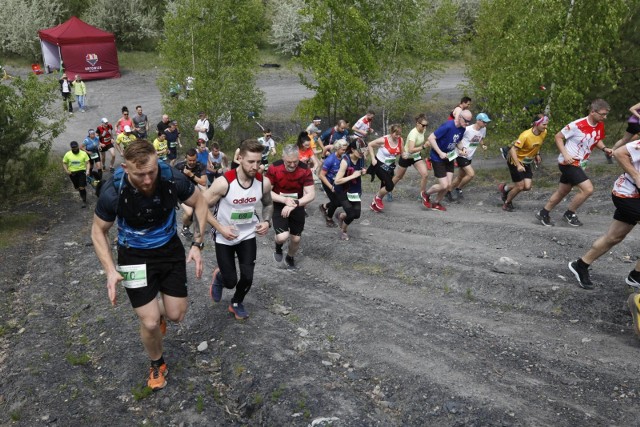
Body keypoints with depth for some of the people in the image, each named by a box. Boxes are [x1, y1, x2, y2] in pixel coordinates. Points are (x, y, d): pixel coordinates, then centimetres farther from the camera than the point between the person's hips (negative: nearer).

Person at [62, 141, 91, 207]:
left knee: (82, 187, -11)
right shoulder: (68, 154, -3)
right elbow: (64, 163, 5)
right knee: (77, 187, 16)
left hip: (81, 171, -3)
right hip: (72, 173, 3)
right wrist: (66, 170, -10)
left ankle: (84, 201, 1)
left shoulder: (83, 153, -8)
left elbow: (88, 163, -7)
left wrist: (88, 170, -22)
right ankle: (81, 193, 50)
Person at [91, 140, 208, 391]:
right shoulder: (113, 192, -27)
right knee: (150, 322, -4)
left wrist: (197, 244, -12)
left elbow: (199, 203, -5)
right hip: (135, 256, -2)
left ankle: (158, 311, 44)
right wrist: (110, 270, -19)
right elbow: (98, 231, -8)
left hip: (170, 249, 2)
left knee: (177, 315, 6)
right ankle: (157, 364, 28)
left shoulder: (173, 180, -25)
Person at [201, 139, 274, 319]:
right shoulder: (223, 183, -27)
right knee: (231, 281, 1)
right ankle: (219, 276, 41)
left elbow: (268, 204, 8)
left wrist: (267, 222, -10)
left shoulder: (264, 182, -15)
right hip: (224, 238, -3)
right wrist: (220, 228, -21)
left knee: (247, 277, -1)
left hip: (248, 236, 3)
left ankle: (236, 303, 33)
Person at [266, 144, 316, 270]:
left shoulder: (305, 170, -20)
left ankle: (290, 258, 45)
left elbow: (311, 195, -19)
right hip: (279, 205, -2)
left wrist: (294, 204, -34)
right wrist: (285, 200, -30)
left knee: (296, 238, 11)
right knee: (282, 237, -21)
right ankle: (278, 248, 19)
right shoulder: (274, 168, -22)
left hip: (297, 206, 2)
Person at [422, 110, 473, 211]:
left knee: (448, 185, 5)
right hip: (438, 158, -7)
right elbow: (431, 138, -25)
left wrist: (462, 149, -6)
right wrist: (440, 153, -27)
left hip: (449, 158, 7)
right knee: (444, 185, -9)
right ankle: (426, 195, 18)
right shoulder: (448, 126, -26)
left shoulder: (462, 129, -2)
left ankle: (436, 203, 26)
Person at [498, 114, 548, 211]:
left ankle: (505, 189, 23)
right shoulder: (525, 135, -30)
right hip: (516, 161, -7)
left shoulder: (544, 132, -9)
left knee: (527, 187, -3)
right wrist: (518, 165, -36)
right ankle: (507, 203, 22)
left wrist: (537, 154, 8)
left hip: (527, 162, 7)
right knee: (520, 187, -4)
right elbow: (513, 150, -29)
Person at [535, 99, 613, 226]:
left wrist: (604, 148, -3)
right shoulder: (577, 125, -22)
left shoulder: (600, 125, 0)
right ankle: (570, 213, 5)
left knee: (562, 192, 17)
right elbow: (558, 137, -13)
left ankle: (543, 213, 32)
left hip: (579, 164, 8)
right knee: (588, 189, -16)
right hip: (569, 163, -8)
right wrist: (565, 154, -22)